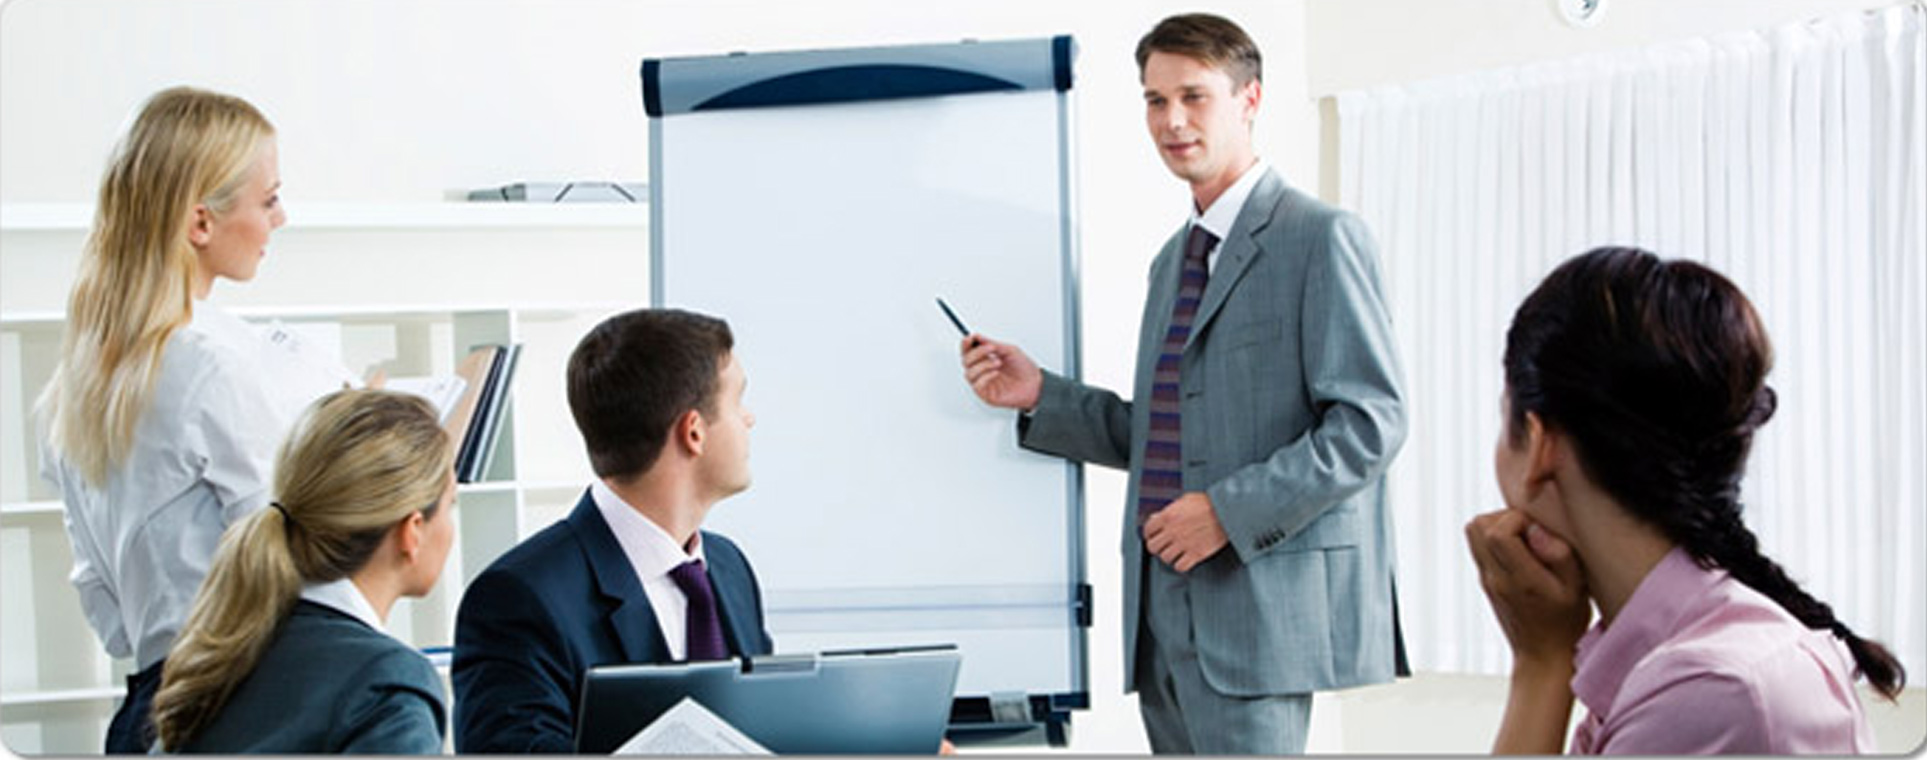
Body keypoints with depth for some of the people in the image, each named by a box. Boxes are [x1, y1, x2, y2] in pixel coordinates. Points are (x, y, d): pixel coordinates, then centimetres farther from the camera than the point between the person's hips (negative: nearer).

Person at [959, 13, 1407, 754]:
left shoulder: (1319, 238, -5)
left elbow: (1369, 422, -13)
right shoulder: (1174, 259, 21)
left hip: (1258, 600, -8)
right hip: (1163, 606, 8)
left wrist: (1231, 512, -17)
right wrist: (1041, 397, 10)